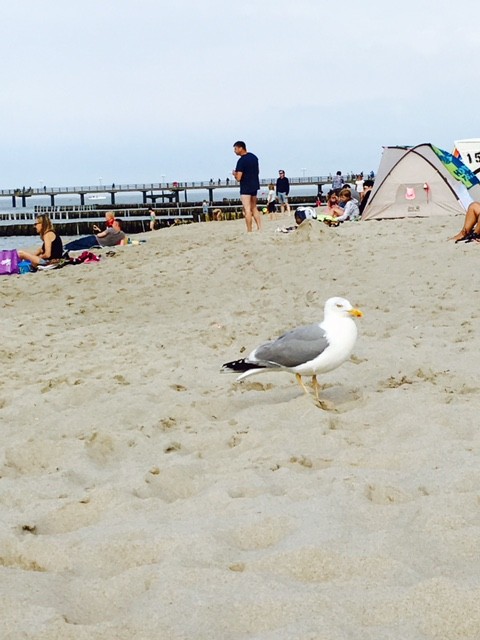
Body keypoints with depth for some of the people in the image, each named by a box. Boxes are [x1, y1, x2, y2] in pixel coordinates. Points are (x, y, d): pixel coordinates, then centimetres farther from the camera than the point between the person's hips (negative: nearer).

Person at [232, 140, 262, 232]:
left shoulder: (241, 161, -17)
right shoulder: (254, 157, 8)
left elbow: (238, 178, -19)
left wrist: (234, 174, 0)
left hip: (245, 188, -8)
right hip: (255, 186, 8)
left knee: (247, 210, -5)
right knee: (254, 208, 16)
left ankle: (249, 231, -5)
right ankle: (260, 228, 11)